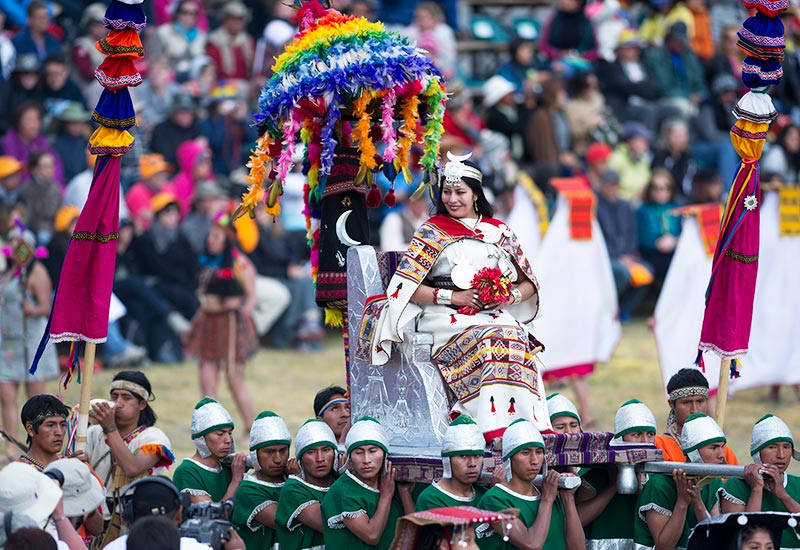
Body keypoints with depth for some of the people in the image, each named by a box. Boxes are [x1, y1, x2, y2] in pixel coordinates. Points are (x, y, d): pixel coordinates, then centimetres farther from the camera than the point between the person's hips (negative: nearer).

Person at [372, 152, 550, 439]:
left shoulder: (500, 232, 17)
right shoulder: (432, 232, 8)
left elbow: (528, 283, 19)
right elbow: (406, 287, -2)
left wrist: (511, 297, -4)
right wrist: (453, 297, -11)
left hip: (494, 315, 3)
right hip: (445, 318, -3)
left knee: (517, 336, -32)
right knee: (490, 338, -35)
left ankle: (531, 423, -36)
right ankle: (493, 427, -42)